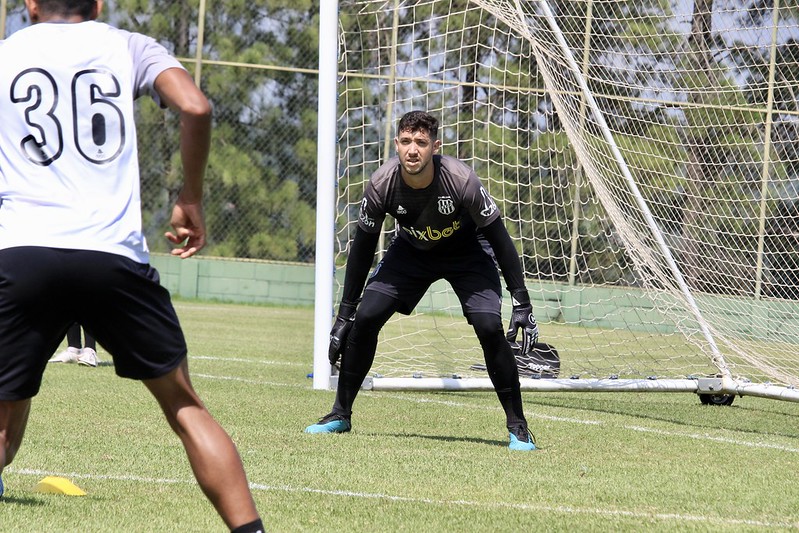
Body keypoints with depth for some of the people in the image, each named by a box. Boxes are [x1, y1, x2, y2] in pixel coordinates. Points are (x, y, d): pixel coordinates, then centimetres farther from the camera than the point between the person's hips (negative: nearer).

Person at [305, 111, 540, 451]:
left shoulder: (460, 180, -34)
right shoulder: (382, 184, -26)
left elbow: (499, 237, -23)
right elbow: (362, 248, -12)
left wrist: (521, 304, -26)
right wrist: (344, 314, -9)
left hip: (467, 251, -3)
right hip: (411, 250, 3)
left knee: (489, 327, -21)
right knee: (365, 318, -11)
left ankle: (517, 426, -7)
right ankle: (340, 415, 6)